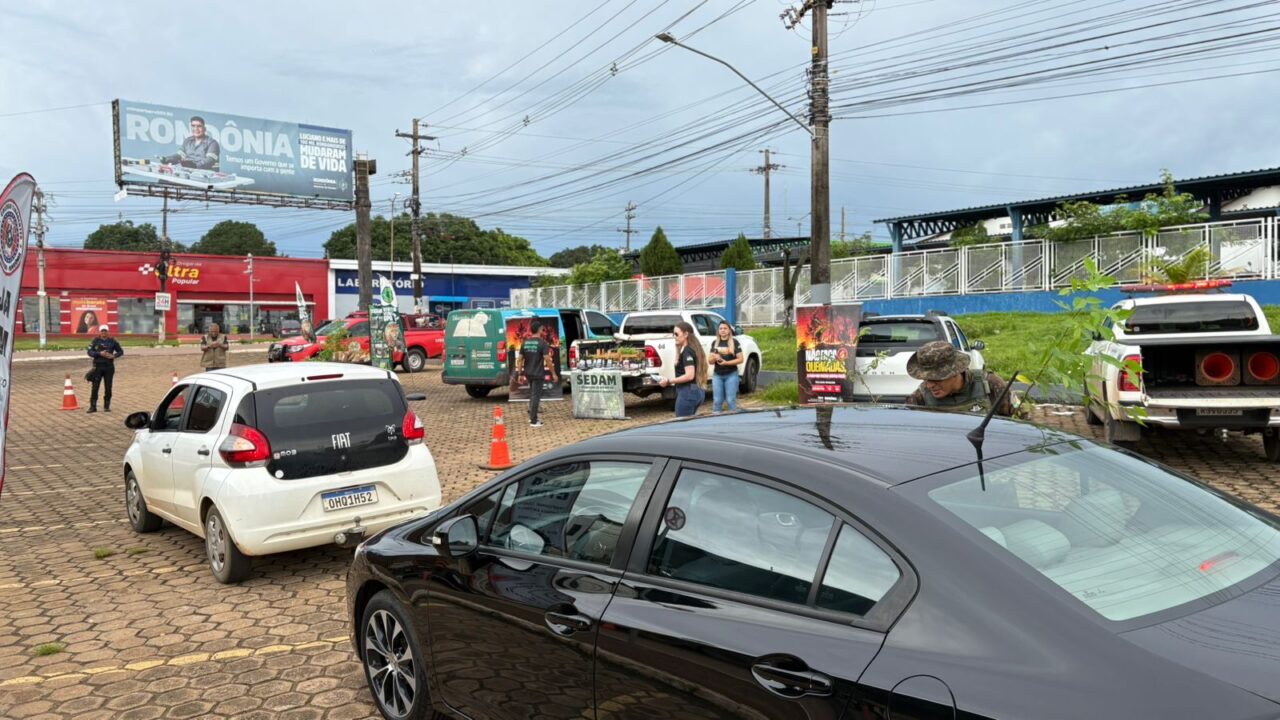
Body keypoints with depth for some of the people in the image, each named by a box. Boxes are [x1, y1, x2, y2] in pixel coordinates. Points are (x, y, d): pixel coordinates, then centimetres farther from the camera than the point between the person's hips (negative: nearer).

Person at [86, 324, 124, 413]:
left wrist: (114, 356, -8)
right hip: (98, 366, -1)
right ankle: (93, 406, 1)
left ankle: (107, 406, 13)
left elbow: (121, 351, 11)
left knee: (108, 387, 4)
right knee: (95, 387, -3)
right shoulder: (95, 341, 2)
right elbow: (90, 352, -3)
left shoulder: (112, 341, 5)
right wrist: (99, 353, -18)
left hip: (109, 367, 1)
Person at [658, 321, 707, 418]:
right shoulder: (693, 349, 14)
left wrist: (669, 381, -17)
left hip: (687, 393, -10)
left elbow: (689, 375, -23)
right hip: (696, 391, 10)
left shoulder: (687, 351, -14)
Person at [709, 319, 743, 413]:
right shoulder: (715, 343, 8)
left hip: (731, 375, -3)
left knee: (731, 400, 0)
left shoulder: (734, 342, -2)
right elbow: (711, 361, 9)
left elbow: (740, 359, -5)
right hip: (717, 375, 3)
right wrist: (715, 358, -14)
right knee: (717, 400, 5)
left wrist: (726, 362, -16)